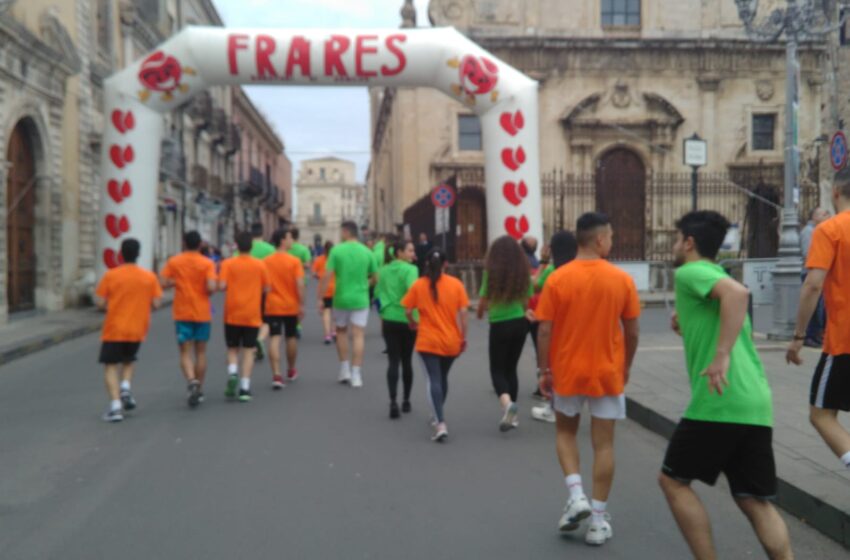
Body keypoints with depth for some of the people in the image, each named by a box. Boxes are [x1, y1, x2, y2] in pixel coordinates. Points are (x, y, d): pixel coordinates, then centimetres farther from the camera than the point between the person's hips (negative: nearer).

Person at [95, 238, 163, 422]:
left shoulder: (110, 275, -6)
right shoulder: (149, 277, -2)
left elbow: (101, 302, -7)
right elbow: (156, 303, -3)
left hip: (114, 330, -2)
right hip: (137, 330, 2)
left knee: (110, 366, 5)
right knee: (128, 361, 24)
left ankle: (116, 405, -8)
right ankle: (125, 388, -1)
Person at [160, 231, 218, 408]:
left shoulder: (173, 262, -1)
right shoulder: (207, 263, -6)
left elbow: (163, 283, -6)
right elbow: (211, 287, -17)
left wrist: (176, 282, 12)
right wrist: (205, 292, 4)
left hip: (182, 313, 0)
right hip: (202, 313, 0)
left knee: (185, 352, 3)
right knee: (200, 352, 12)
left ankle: (192, 381, -22)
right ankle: (199, 390, 19)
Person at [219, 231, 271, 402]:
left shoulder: (228, 263, -4)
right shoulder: (260, 265, -1)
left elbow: (222, 286, -13)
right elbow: (266, 288, 2)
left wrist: (232, 286, 9)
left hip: (232, 315, 0)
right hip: (252, 315, 0)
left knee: (233, 349, 14)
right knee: (248, 351, 4)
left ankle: (232, 373, -13)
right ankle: (245, 388, -2)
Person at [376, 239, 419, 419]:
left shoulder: (383, 270, 6)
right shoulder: (410, 269, -10)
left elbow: (378, 292, 10)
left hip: (389, 320, 3)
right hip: (408, 320, -3)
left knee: (393, 361, 1)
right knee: (407, 361, 12)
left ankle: (393, 401, -15)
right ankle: (406, 401, 22)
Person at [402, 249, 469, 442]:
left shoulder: (418, 285, -5)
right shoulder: (456, 284, -3)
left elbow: (408, 311, -2)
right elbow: (463, 312, -6)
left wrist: (413, 323, 19)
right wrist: (463, 337, 3)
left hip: (428, 341, -2)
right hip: (451, 341, 2)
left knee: (434, 380, -4)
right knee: (442, 378, 21)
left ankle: (441, 424, -20)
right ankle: (438, 417, 35)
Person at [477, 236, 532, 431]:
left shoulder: (491, 272, -9)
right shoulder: (523, 272, 1)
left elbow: (483, 301, -4)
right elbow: (527, 301, 3)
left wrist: (481, 313, 17)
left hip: (500, 325, -4)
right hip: (520, 323, 4)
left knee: (497, 369, 6)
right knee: (511, 368, 17)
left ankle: (507, 403, -22)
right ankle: (511, 414, 18)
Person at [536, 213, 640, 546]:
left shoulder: (558, 279, -8)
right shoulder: (622, 280, -5)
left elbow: (545, 331, -9)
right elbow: (632, 332, 0)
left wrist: (544, 371, 1)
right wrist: (626, 367, 15)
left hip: (568, 371, 0)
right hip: (608, 372, 0)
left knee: (565, 432, 21)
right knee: (603, 444, 7)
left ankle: (576, 495, 4)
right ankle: (599, 520, 11)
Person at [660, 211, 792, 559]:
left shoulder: (690, 272, -2)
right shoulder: (715, 276, 25)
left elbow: (738, 293, -23)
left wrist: (720, 356, -27)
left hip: (720, 402, -8)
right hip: (755, 404, 8)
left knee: (673, 481, 8)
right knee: (756, 502, 11)